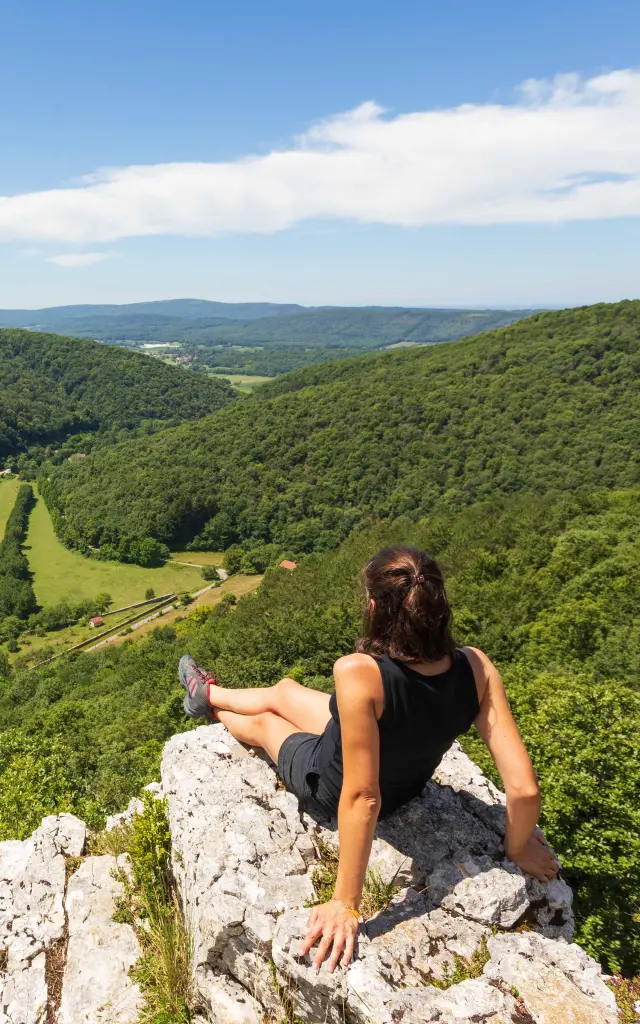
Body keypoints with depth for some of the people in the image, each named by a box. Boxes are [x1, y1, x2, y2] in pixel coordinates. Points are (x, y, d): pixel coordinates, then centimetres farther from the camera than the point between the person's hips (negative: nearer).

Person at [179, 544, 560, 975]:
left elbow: (361, 797, -37)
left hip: (330, 790, -5)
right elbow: (524, 788, -26)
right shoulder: (476, 666, -28)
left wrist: (346, 904, -26)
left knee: (261, 720, 26)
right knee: (284, 689, 26)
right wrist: (518, 848, -6)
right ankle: (210, 695, 59)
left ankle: (210, 703, 64)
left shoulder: (359, 674, -42)